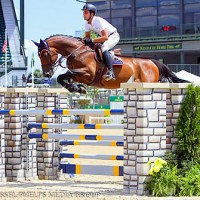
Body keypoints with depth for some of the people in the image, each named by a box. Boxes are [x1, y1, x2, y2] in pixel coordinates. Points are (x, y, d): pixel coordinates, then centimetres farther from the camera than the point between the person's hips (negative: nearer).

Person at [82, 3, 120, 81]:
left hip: (113, 35, -9)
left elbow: (106, 37, -36)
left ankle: (111, 72, -42)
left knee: (104, 47, -35)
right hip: (104, 37, 9)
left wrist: (92, 41, -41)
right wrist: (85, 40, -20)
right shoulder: (87, 24, -6)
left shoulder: (98, 21, -30)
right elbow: (87, 36, 5)